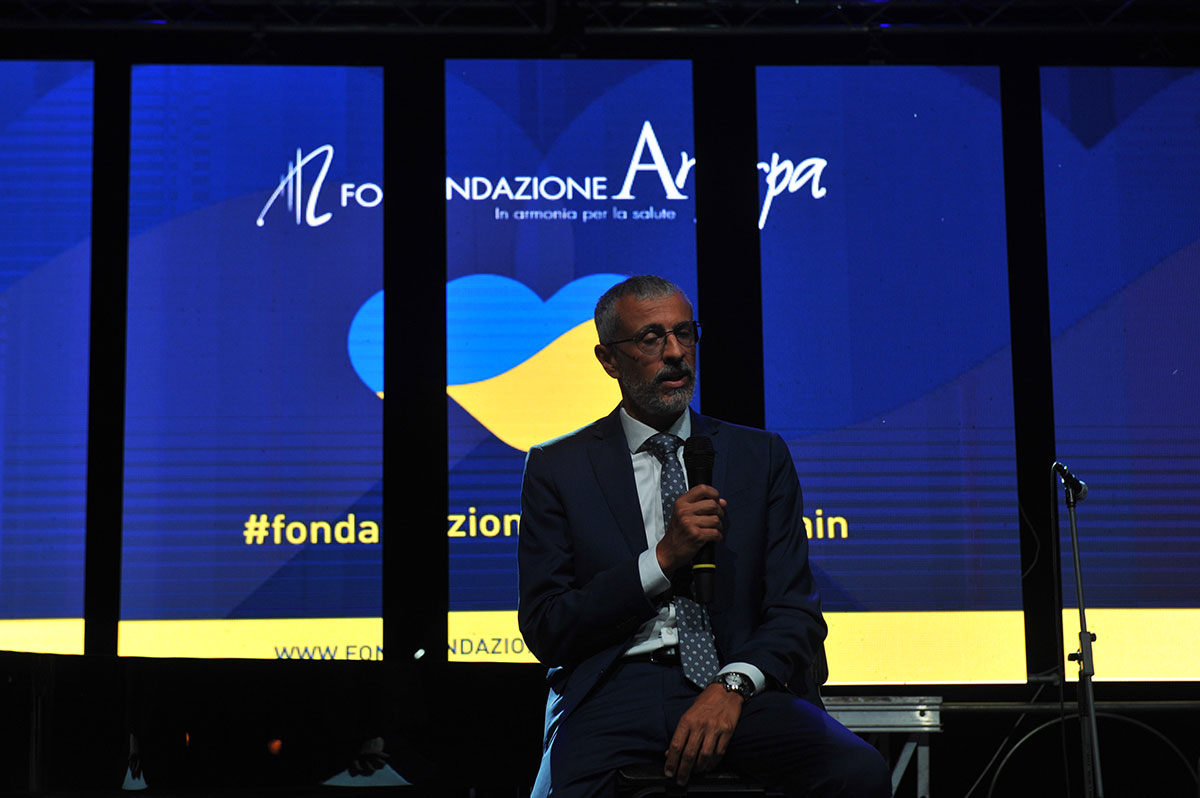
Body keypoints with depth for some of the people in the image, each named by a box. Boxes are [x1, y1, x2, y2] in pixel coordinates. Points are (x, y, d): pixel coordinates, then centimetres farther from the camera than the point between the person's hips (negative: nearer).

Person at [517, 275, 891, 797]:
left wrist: (732, 685, -13)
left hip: (742, 690, 2)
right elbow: (544, 630, 3)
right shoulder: (558, 469, 10)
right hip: (615, 690, -1)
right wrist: (662, 561, -9)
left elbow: (796, 611, 7)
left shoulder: (761, 456, 14)